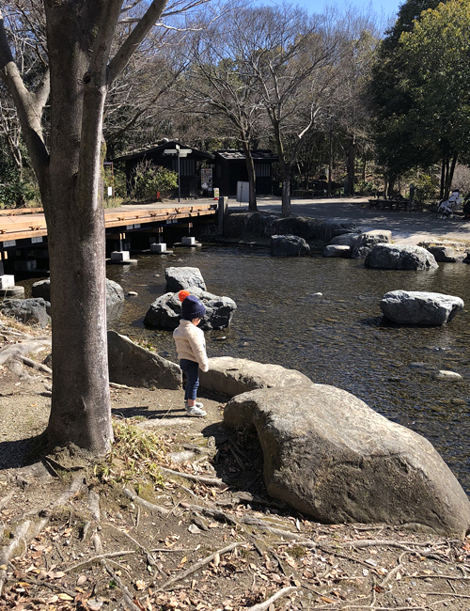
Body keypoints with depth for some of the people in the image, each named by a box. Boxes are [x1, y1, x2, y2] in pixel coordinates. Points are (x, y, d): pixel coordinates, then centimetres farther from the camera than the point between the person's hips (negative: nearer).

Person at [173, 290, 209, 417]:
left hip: (184, 359, 10)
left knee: (190, 381, 23)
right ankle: (191, 408, 3)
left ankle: (188, 401, 37)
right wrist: (204, 364, -15)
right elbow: (198, 349, -23)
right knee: (194, 383, -2)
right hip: (190, 361, -10)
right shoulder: (191, 330, -24)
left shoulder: (181, 327, 9)